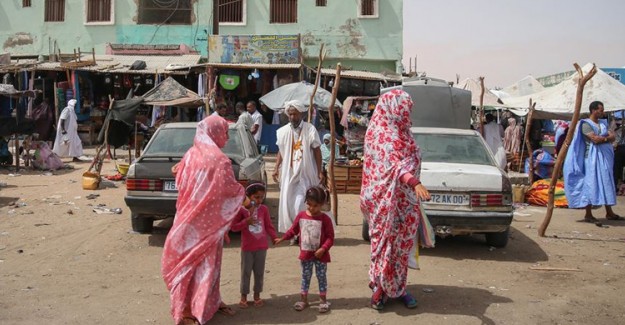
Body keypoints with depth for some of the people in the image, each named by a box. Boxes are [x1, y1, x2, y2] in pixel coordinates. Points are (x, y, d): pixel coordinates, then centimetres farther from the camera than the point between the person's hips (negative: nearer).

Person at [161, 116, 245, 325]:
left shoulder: (190, 155, 2)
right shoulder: (220, 160, -18)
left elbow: (180, 182, 9)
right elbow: (230, 189, -11)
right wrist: (243, 195, 9)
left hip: (189, 218, 6)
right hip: (209, 220, -6)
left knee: (187, 260, 16)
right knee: (204, 263, 6)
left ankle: (184, 306, 28)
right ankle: (199, 308, 15)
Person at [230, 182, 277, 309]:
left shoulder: (264, 209, 0)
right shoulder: (242, 209, -8)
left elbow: (268, 226, 5)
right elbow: (234, 227, -7)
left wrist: (274, 237, -8)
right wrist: (246, 221, -21)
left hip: (261, 247, 2)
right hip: (247, 247, -2)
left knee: (259, 272, 11)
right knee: (246, 272, 6)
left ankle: (257, 295, 25)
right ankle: (243, 296, 19)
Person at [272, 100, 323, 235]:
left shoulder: (310, 129, -6)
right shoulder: (283, 131, 5)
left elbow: (317, 151, -2)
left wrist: (320, 171, -4)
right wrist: (276, 169, 8)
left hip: (305, 173, -4)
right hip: (288, 172, 4)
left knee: (300, 204, -9)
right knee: (288, 203, 5)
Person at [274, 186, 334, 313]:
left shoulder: (325, 219, -13)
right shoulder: (301, 216, -2)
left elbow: (330, 237, -13)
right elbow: (293, 230, 10)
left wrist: (323, 249, -23)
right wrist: (282, 239, 7)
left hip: (320, 255, -3)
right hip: (305, 254, 3)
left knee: (321, 277, 8)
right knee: (305, 277, 13)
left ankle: (323, 300, 20)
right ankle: (303, 299, 23)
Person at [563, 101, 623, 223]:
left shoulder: (603, 123, 16)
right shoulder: (586, 124, -8)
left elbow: (612, 137, 5)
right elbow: (595, 139, -19)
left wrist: (602, 139, -14)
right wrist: (606, 138, -5)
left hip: (605, 156, 8)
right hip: (592, 157, -8)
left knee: (607, 183, 11)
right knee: (591, 184, -7)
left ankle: (609, 212, 19)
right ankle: (588, 214, -2)